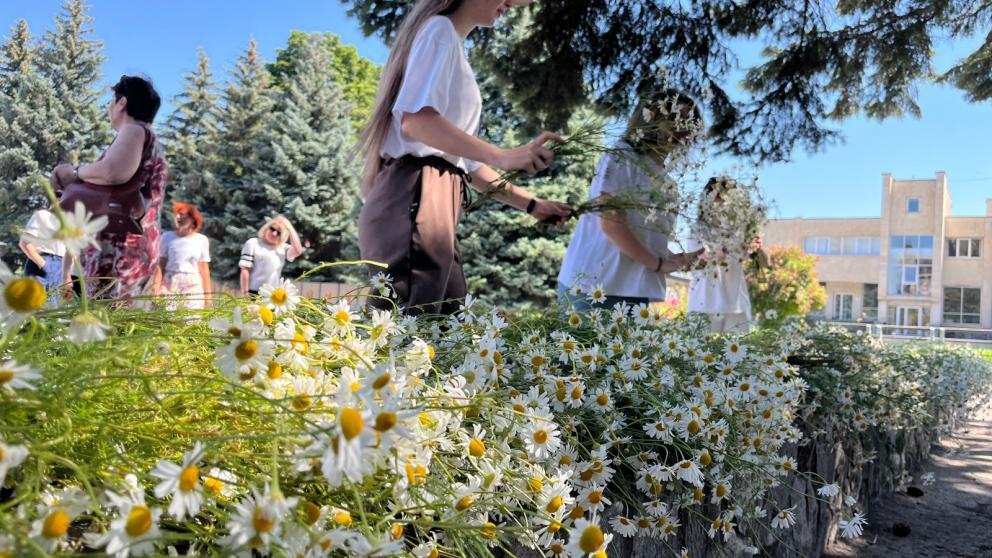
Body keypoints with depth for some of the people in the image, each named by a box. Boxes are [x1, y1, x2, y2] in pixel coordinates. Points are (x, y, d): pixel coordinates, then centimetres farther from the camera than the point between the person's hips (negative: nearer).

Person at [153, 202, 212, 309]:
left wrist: (208, 295, 6)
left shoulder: (202, 240, 6)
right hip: (170, 285, 0)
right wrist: (157, 284, -10)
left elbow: (204, 270, 8)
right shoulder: (168, 237, 6)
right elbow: (161, 265, 4)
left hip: (193, 286, 0)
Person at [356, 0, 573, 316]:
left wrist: (531, 204, 22)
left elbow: (464, 161, 24)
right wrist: (502, 157, -24)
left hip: (433, 205, 10)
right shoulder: (440, 29, 0)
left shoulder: (452, 44, 27)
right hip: (414, 203, -10)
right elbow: (415, 119, -19)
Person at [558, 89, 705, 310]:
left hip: (634, 291, 8)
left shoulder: (663, 179, 18)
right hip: (596, 288, -7)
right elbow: (610, 223, -15)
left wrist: (674, 259, 3)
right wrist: (659, 264, -10)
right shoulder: (621, 157, -4)